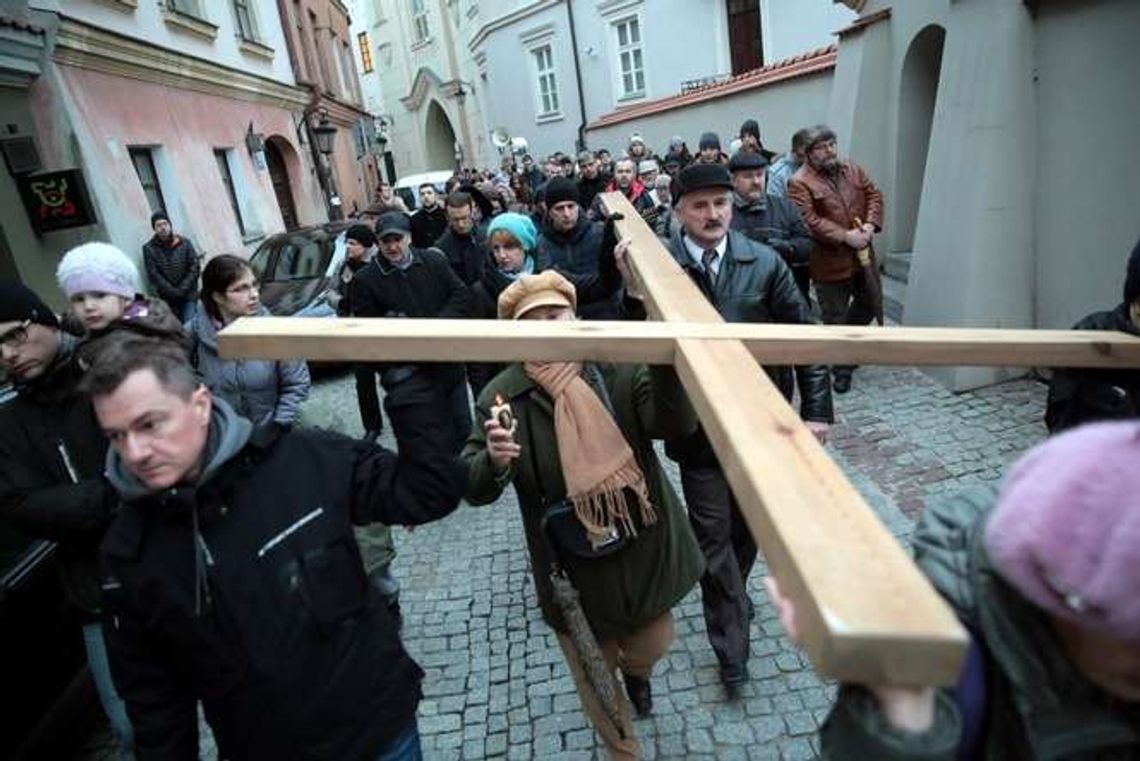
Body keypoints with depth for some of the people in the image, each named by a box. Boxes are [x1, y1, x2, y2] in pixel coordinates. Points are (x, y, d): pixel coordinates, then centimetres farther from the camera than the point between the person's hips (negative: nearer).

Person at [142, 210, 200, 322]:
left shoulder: (184, 242, 3)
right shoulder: (149, 248, -1)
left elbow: (194, 268, 0)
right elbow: (153, 275, -4)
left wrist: (182, 289, -9)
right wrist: (173, 292, -10)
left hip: (188, 296, 1)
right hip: (167, 298, 0)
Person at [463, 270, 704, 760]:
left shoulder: (618, 367, -12)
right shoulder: (502, 396, -13)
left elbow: (677, 424, -25)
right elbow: (473, 489, -14)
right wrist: (493, 461, -37)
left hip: (644, 549, 1)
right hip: (573, 567, -1)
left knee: (653, 646, 27)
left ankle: (636, 672, 67)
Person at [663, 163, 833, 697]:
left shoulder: (765, 263, -5)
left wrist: (816, 408, -4)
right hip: (699, 428, -2)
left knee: (749, 523, 20)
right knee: (713, 535, 7)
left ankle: (731, 595, 49)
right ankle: (732, 648, 24)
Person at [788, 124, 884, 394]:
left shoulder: (853, 170, 9)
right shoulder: (800, 182, -12)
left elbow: (874, 195, 8)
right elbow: (809, 221, -21)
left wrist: (871, 225, -11)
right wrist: (845, 236, -24)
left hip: (862, 255, 6)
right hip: (829, 262, -6)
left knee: (868, 304, 22)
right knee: (835, 319, 5)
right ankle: (842, 368, 22)